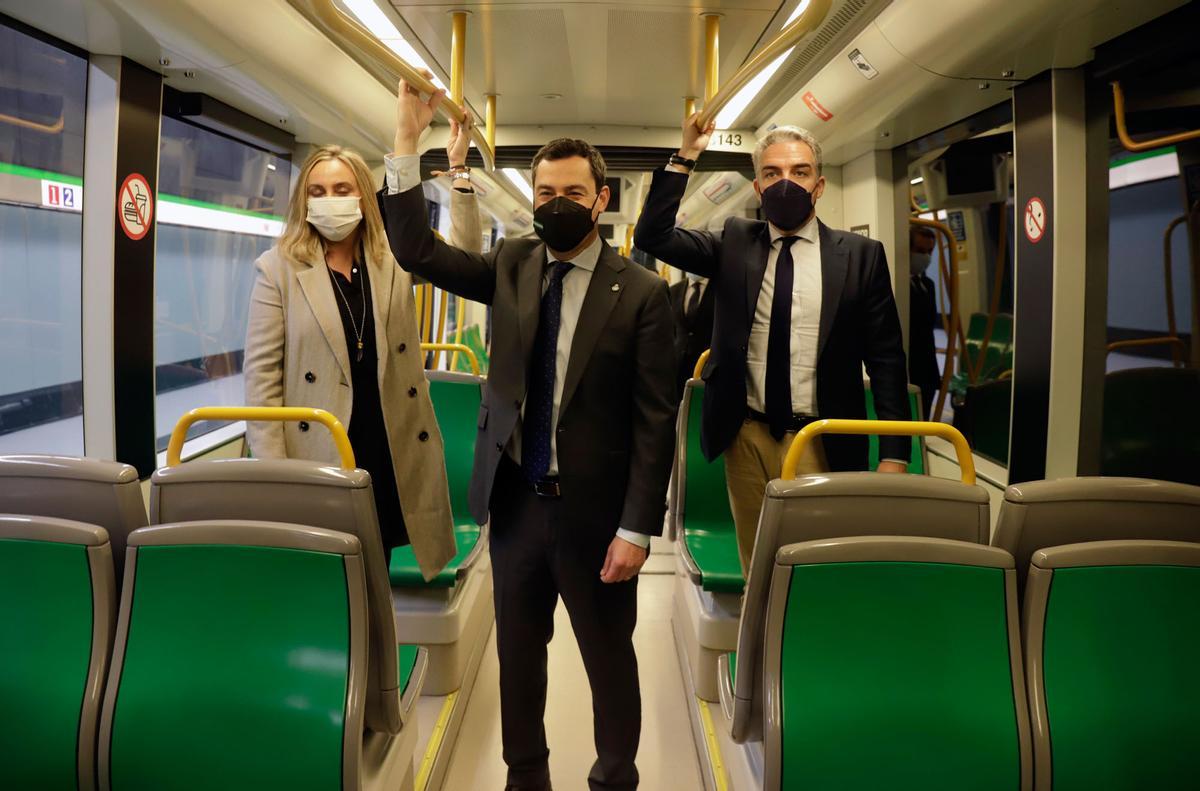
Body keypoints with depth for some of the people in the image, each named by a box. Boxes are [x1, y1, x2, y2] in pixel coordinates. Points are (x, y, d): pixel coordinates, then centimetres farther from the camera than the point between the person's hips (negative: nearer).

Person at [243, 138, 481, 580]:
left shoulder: (394, 257, 7)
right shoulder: (278, 268, -3)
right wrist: (272, 471, -10)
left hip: (390, 456, 3)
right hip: (317, 456, -3)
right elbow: (261, 374, -5)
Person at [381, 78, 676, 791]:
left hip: (593, 511, -4)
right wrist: (408, 141, -12)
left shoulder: (642, 292, -9)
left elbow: (655, 419, -10)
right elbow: (417, 250, -3)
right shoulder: (511, 267, 4)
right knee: (518, 657, 18)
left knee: (610, 661, 11)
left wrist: (637, 529, -13)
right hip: (515, 501, 4)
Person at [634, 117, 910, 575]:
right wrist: (687, 156, -11)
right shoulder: (735, 242, 6)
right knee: (757, 570, 13)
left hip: (820, 443, -2)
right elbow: (652, 236, -4)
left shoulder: (860, 256, 1)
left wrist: (894, 454, -6)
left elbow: (886, 361, 0)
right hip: (746, 437, 2)